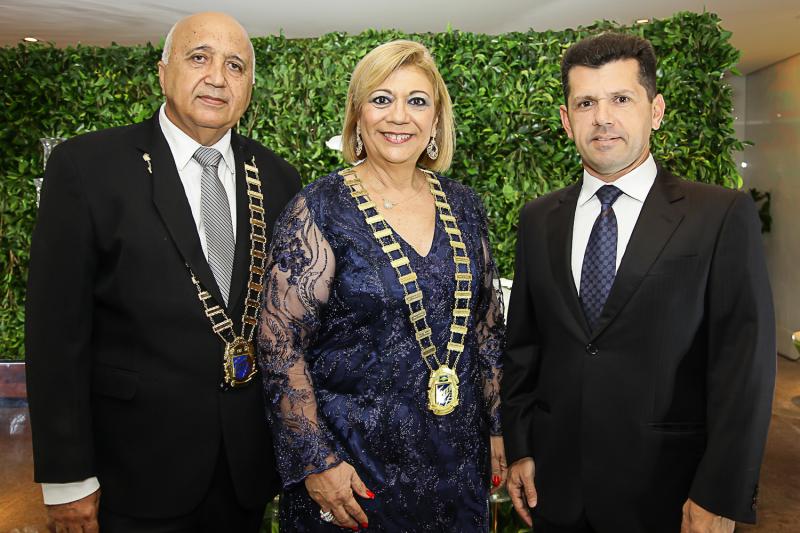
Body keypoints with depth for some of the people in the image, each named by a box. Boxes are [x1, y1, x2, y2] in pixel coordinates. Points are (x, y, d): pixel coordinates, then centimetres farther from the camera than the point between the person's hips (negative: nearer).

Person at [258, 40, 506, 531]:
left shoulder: (463, 206, 1)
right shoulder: (320, 210, -12)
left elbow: (486, 325, 8)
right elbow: (281, 345, -13)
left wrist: (497, 429, 8)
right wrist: (315, 462, -14)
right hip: (354, 459, -4)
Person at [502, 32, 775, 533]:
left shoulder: (724, 215, -8)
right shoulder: (539, 220, 2)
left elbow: (745, 362, -9)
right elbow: (523, 343, 5)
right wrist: (519, 449, 4)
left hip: (665, 489, -2)